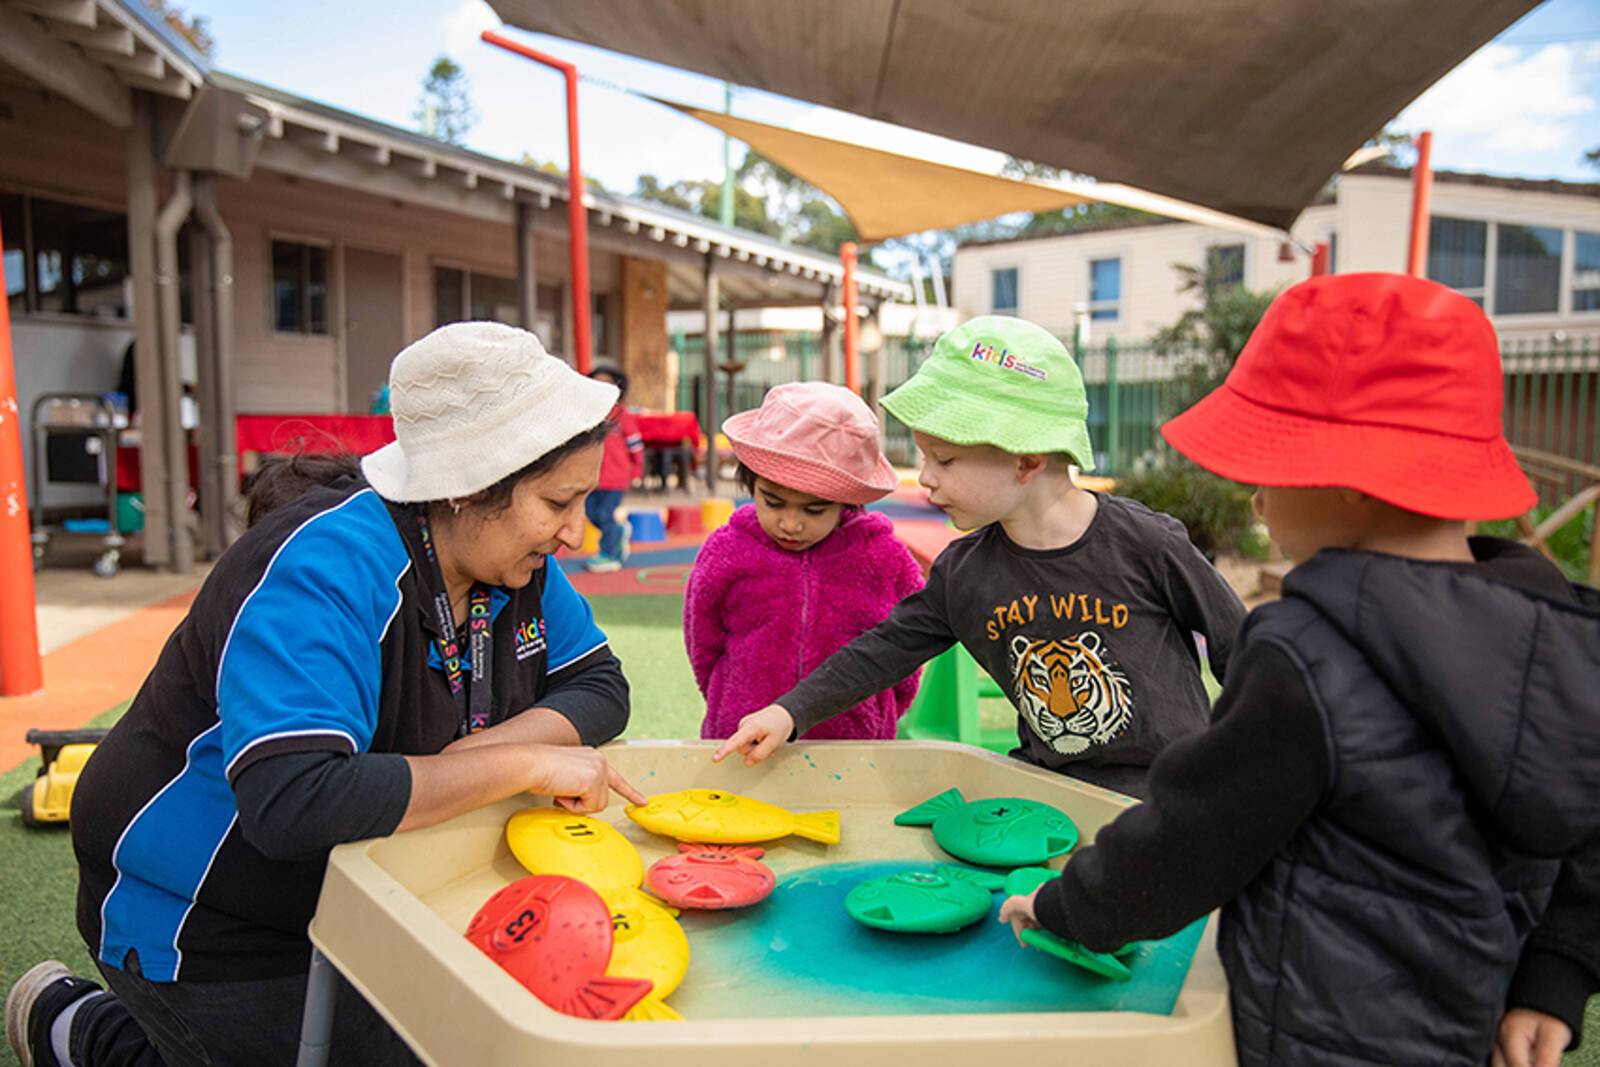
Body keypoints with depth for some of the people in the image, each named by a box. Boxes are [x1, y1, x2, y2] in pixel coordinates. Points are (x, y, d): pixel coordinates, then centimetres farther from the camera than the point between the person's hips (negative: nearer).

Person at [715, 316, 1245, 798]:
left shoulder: (1144, 542, -16)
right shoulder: (962, 574, -5)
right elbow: (888, 647, 3)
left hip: (1170, 785, -3)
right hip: (1050, 788, 4)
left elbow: (1237, 647, -3)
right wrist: (791, 710, -5)